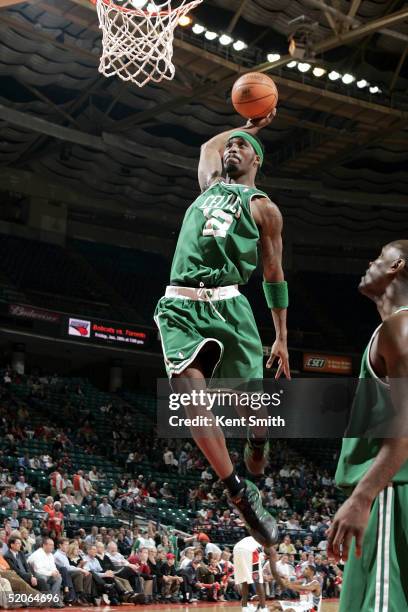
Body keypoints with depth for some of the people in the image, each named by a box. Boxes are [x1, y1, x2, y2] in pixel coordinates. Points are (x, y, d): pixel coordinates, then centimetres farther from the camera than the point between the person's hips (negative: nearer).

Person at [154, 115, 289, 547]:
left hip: (227, 305, -2)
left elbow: (274, 275, 10)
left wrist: (281, 338, 8)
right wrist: (249, 125, 47)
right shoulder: (210, 186, 22)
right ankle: (240, 493, -15)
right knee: (188, 389, -20)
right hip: (180, 305, 3)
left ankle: (258, 441, 37)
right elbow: (208, 146, 43)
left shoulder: (263, 208, 10)